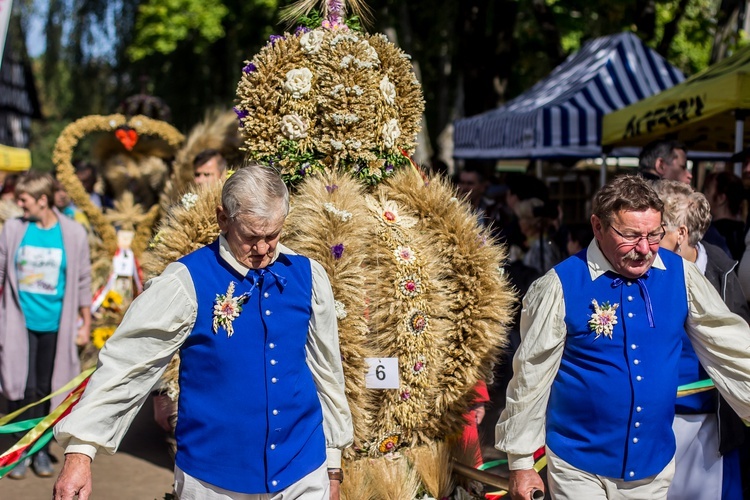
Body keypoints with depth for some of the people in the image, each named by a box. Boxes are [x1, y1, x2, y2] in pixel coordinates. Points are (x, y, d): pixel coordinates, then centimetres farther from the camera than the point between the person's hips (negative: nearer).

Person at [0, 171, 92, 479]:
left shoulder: (73, 233, -3)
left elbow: (82, 281, 4)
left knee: (46, 390, 8)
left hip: (55, 325, 0)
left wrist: (86, 323, 6)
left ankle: (41, 450, 21)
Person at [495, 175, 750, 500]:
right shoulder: (561, 285, -14)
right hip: (580, 467, -3)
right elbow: (531, 375, -8)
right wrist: (520, 462, -4)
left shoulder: (679, 274, -4)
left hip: (655, 463, 4)